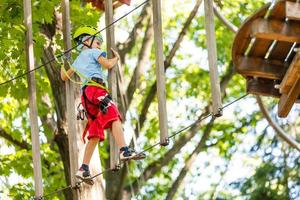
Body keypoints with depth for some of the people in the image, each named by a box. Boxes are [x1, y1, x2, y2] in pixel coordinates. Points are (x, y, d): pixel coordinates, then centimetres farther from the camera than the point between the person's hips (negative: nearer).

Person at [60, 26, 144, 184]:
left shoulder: (78, 60, 33)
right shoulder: (93, 52, 11)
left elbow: (64, 77, 44)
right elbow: (107, 65, -2)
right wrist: (116, 58, 18)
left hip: (85, 94, 8)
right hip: (95, 88, -8)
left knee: (95, 135, 4)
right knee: (114, 117, -26)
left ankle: (83, 169, -4)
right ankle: (124, 150, -47)